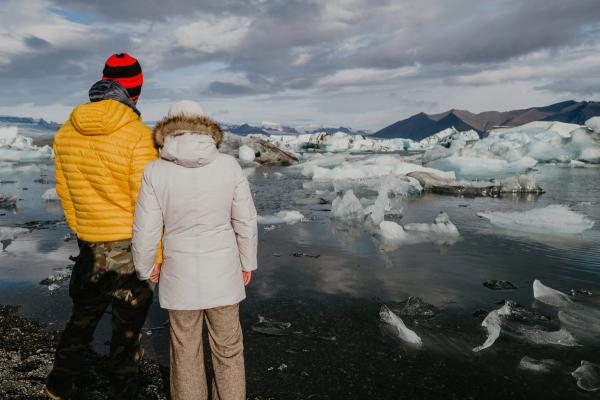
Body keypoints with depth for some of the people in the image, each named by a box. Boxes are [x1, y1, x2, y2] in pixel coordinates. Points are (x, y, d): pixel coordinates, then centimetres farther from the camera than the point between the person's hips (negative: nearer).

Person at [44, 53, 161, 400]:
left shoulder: (66, 133, 1)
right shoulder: (138, 135, -18)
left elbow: (65, 193, 9)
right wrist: (156, 255, -9)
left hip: (90, 248, 5)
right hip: (132, 249, -5)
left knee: (83, 318, 24)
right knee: (128, 327, 12)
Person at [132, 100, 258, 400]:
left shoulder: (156, 171, -12)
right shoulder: (229, 165, -10)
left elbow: (146, 230, -8)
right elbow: (246, 221, -4)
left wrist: (144, 268, 10)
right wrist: (247, 262, 11)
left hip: (180, 274, 0)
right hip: (222, 272, 1)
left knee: (186, 351, 18)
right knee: (228, 349, 18)